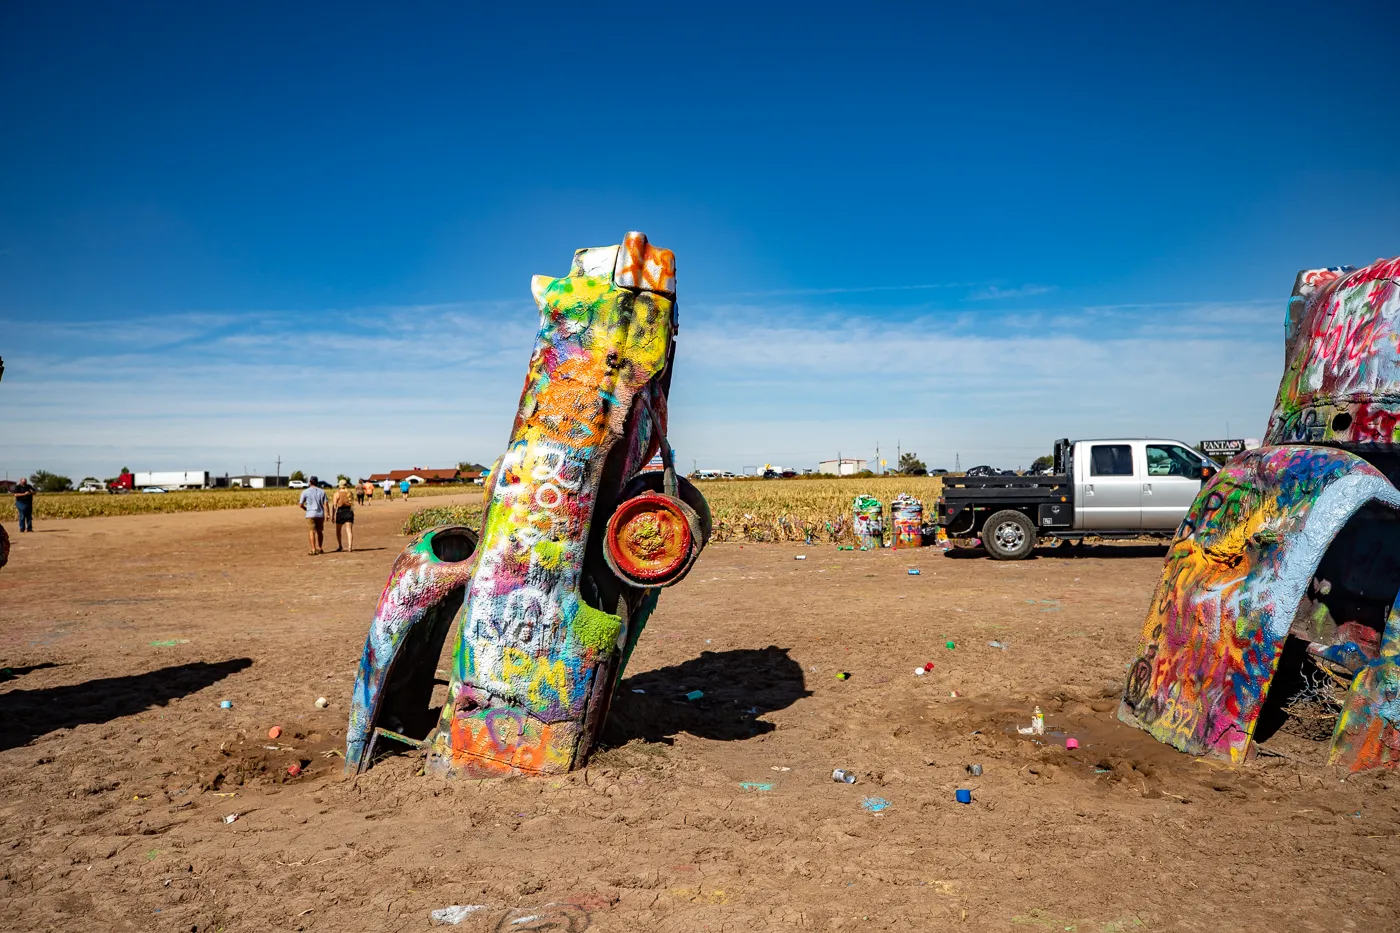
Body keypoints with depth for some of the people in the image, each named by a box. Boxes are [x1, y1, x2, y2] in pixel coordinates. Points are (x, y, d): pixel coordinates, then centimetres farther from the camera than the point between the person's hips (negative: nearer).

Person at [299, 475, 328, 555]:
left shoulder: (305, 491, -2)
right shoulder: (322, 491, 7)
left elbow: (301, 504, 1)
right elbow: (325, 504, -1)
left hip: (311, 514, -3)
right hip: (320, 514, 3)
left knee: (312, 531, -4)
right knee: (320, 531, 14)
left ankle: (313, 549, -10)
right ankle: (320, 548, 20)